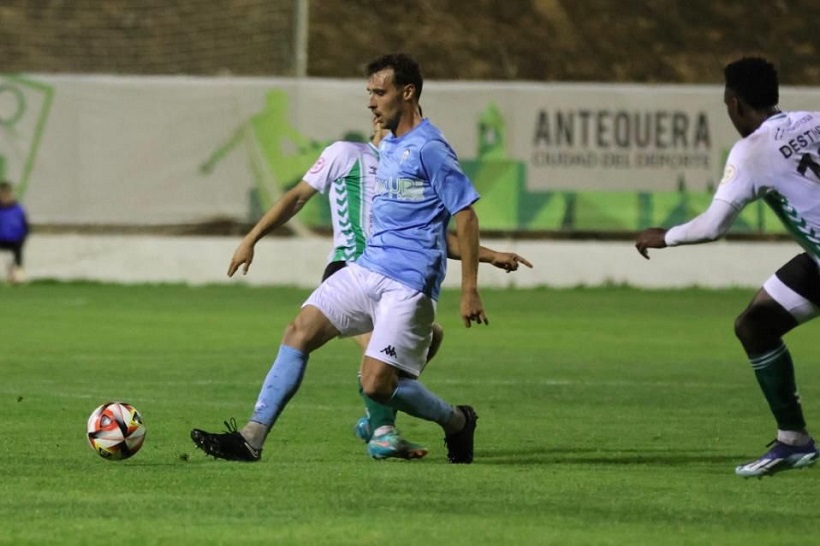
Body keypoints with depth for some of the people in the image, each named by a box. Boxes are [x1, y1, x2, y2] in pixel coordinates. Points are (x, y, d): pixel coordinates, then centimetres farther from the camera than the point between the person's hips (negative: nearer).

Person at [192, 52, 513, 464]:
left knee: (376, 383, -15)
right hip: (366, 271, 9)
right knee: (300, 332, -5)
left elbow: (465, 215, -13)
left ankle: (456, 422, 12)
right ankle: (251, 437, -8)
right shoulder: (387, 146, 15)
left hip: (408, 285, -9)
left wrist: (469, 291, -15)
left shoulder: (428, 148, -12)